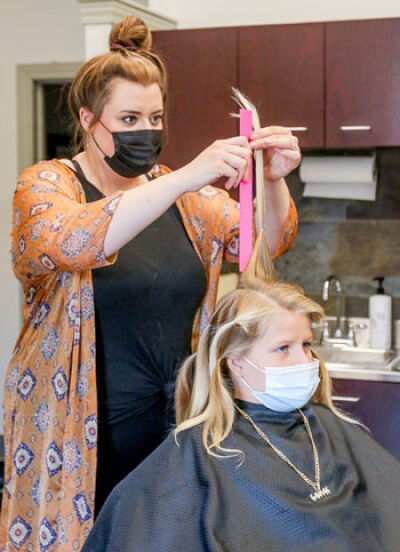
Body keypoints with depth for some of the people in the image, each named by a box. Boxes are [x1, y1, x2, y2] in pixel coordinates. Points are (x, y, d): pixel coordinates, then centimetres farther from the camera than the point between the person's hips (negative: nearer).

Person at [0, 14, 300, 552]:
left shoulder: (185, 195, 9)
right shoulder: (47, 185, -4)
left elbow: (266, 241, 1)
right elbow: (68, 242, -27)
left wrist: (274, 180, -20)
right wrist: (187, 178, -34)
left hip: (176, 423, 4)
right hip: (81, 431, -3)